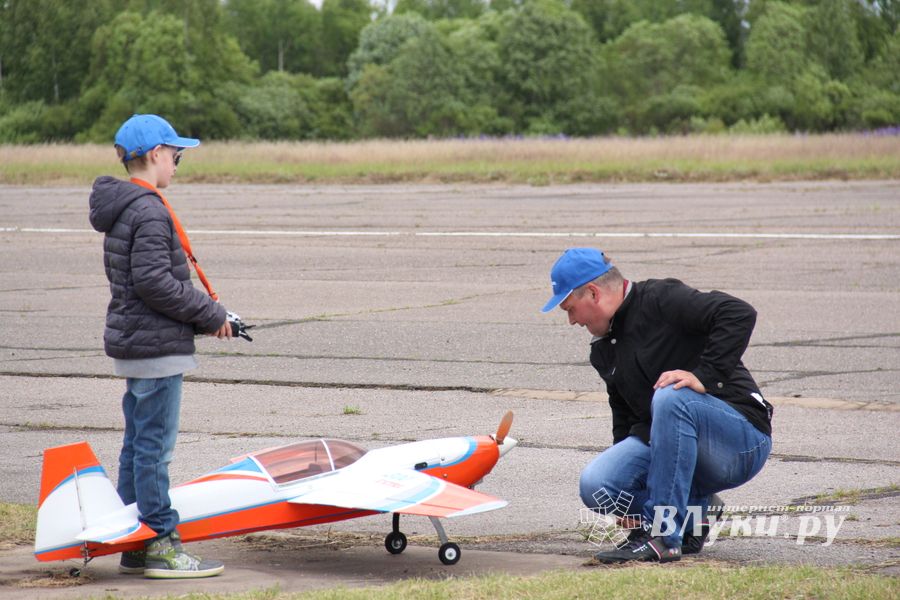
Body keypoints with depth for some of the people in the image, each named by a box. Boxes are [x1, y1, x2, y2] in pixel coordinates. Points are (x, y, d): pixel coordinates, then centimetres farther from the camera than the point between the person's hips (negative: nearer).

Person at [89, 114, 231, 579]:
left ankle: (134, 547, 19)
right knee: (154, 446, -4)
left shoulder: (123, 207, 14)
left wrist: (205, 312, 9)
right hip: (156, 347, -10)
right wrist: (211, 315, -13)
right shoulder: (149, 212, -17)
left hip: (133, 344, 10)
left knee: (138, 444, 13)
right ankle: (160, 545, 0)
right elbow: (153, 282, -23)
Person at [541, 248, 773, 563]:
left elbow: (739, 314, -24)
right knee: (596, 486, -17)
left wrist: (704, 376, -29)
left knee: (671, 398, -37)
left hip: (742, 441, -7)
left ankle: (662, 536, -30)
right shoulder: (604, 349, 14)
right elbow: (624, 413, 24)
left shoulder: (661, 300, -12)